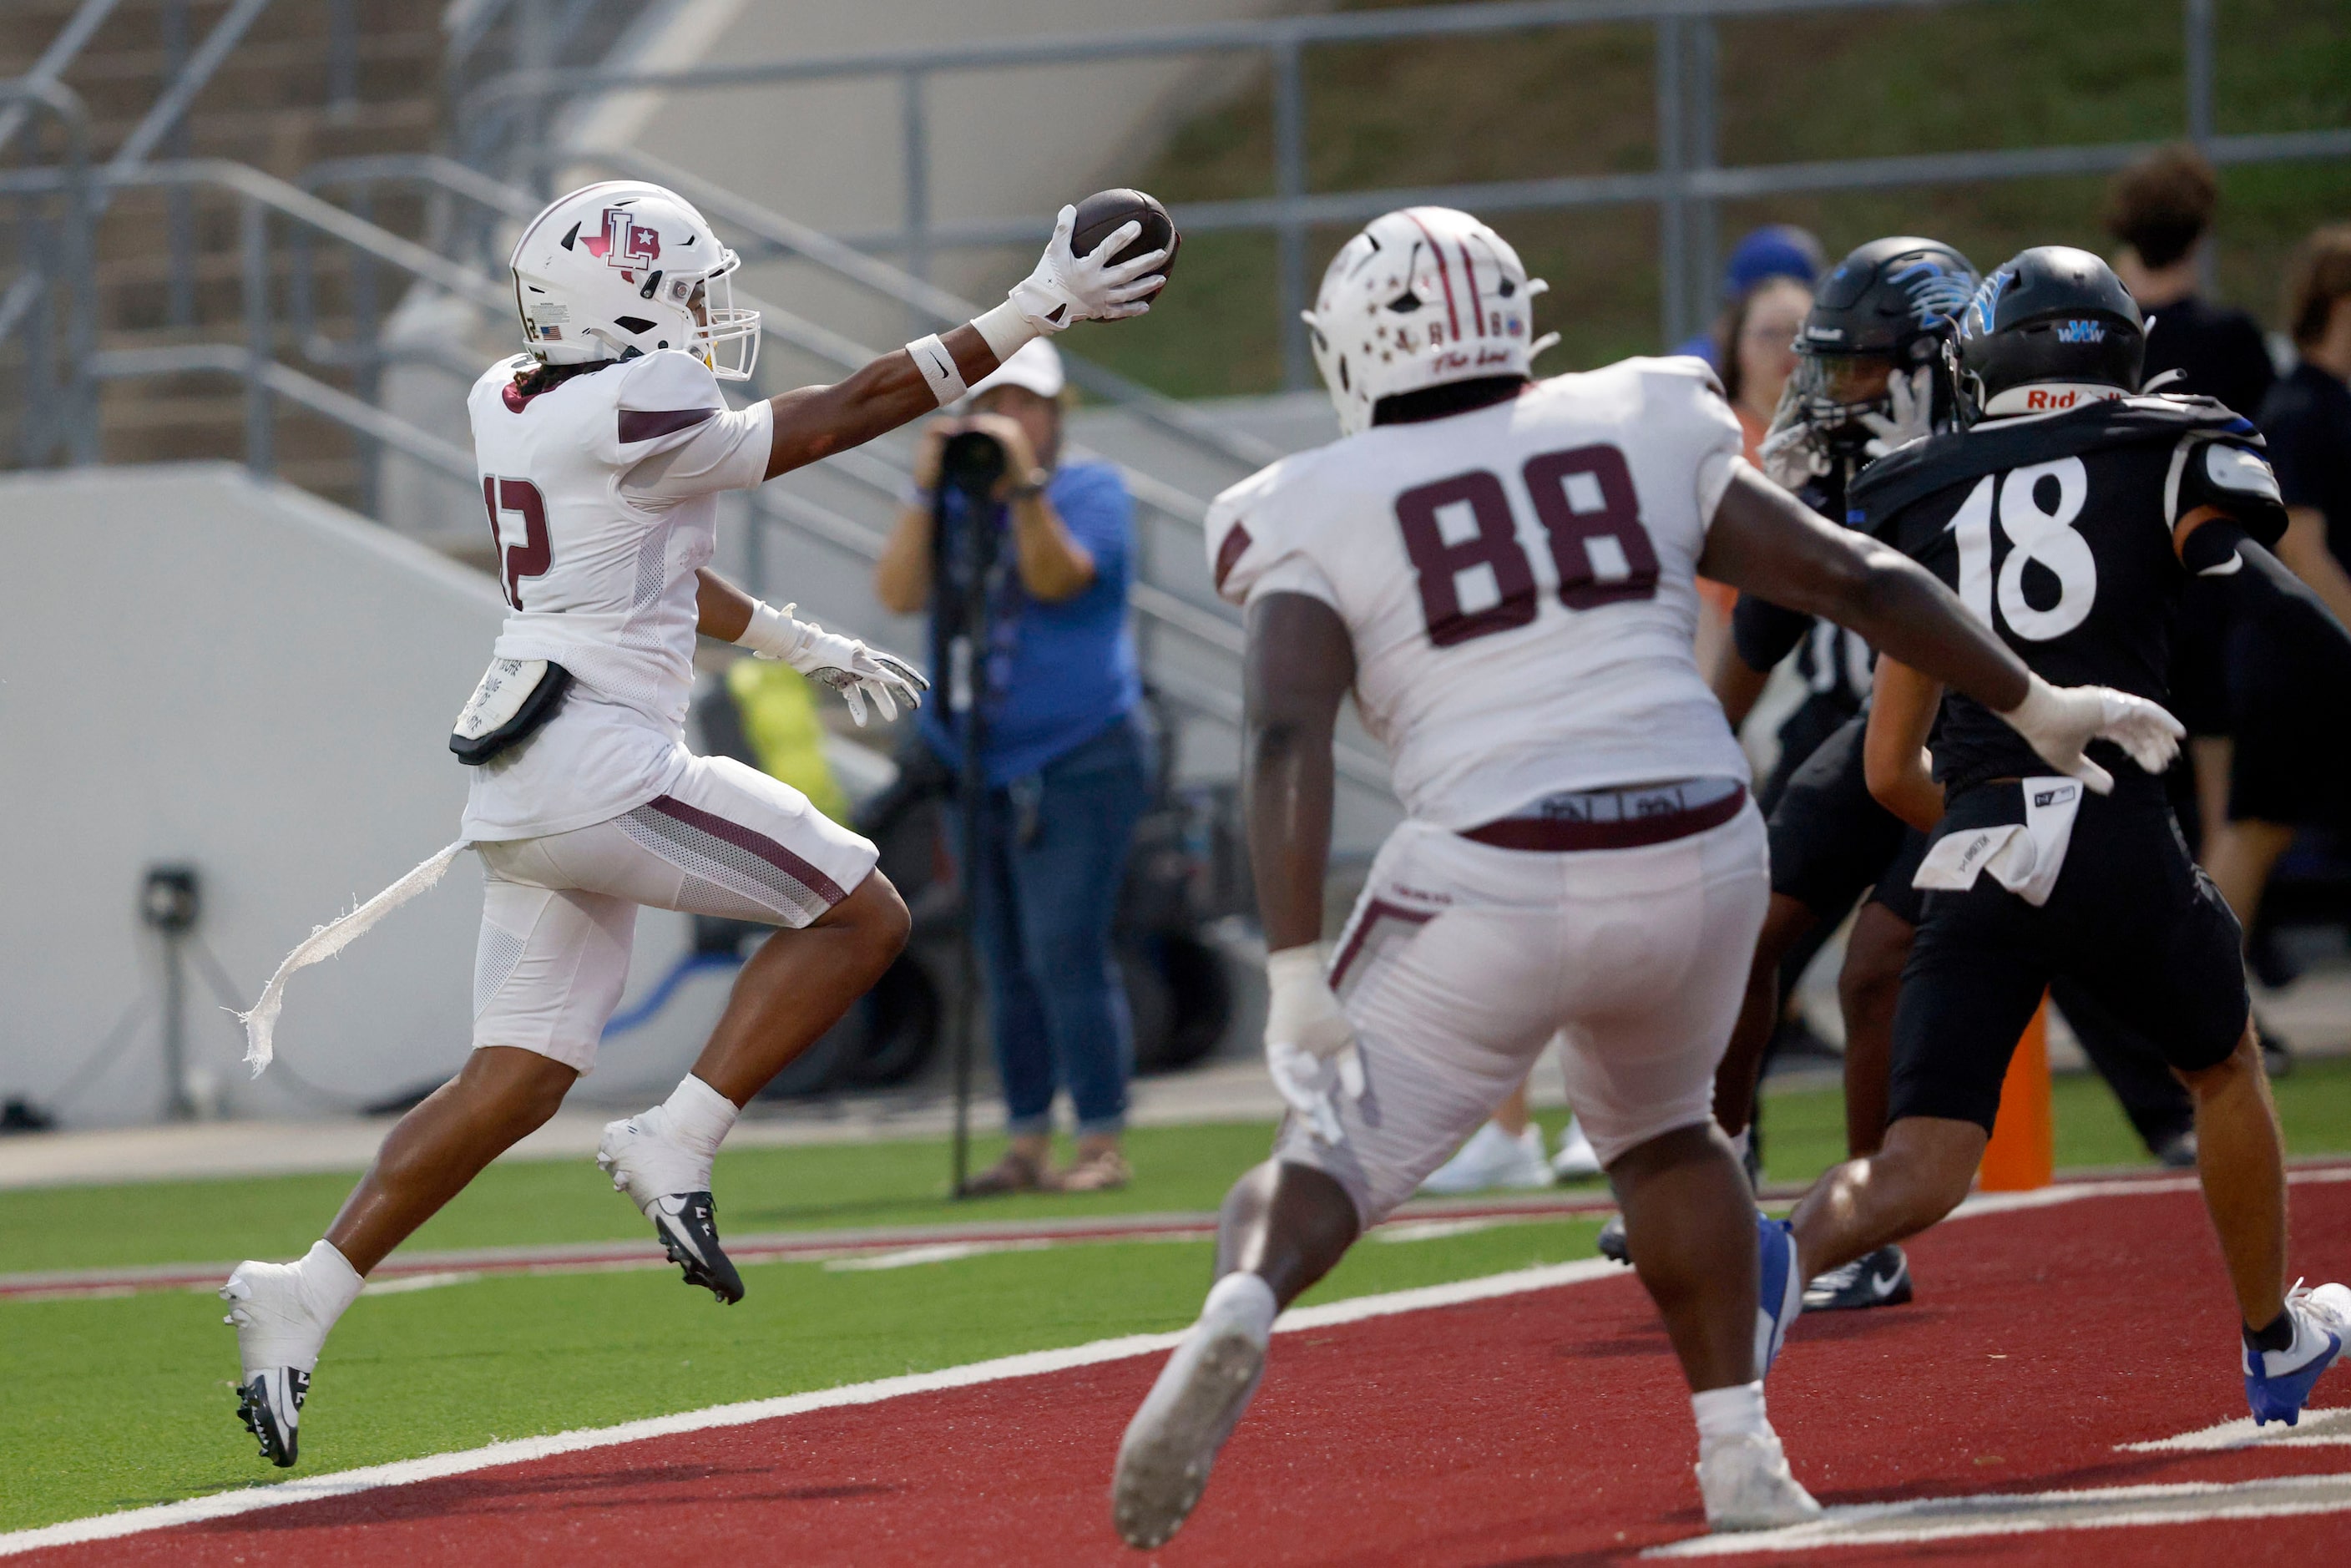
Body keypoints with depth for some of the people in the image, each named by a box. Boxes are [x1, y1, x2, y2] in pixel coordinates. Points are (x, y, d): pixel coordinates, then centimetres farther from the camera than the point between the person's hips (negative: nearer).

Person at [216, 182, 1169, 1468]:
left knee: (516, 1081, 10)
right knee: (859, 916, 2)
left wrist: (797, 644, 34)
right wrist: (1029, 315, 2)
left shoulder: (512, 402, 14)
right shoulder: (635, 419, -13)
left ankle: (302, 1298, 3)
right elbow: (843, 417, -4)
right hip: (600, 767, -9)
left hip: (522, 785, 9)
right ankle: (673, 1149, -4)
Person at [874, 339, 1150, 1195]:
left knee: (1065, 954, -13)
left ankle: (1103, 1144, -10)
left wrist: (1023, 482, -28)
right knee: (1006, 966, 6)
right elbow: (898, 593, -4)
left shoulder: (1091, 490, -1)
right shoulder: (956, 505, 12)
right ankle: (1028, 1146, 9)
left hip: (1074, 763, -5)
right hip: (975, 766, 5)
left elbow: (1057, 577, -19)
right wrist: (926, 488, -12)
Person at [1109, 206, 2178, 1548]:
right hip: (1697, 862, 3)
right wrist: (2038, 706, 22)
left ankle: (1242, 1313, -27)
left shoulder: (1322, 520, 6)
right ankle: (1740, 1454, 24)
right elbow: (1861, 581, 12)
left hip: (1496, 885, -3)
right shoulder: (1638, 441, 13)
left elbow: (1287, 742, -9)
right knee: (1659, 1131, 30)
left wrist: (1296, 975, -13)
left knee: (1333, 1159, 6)